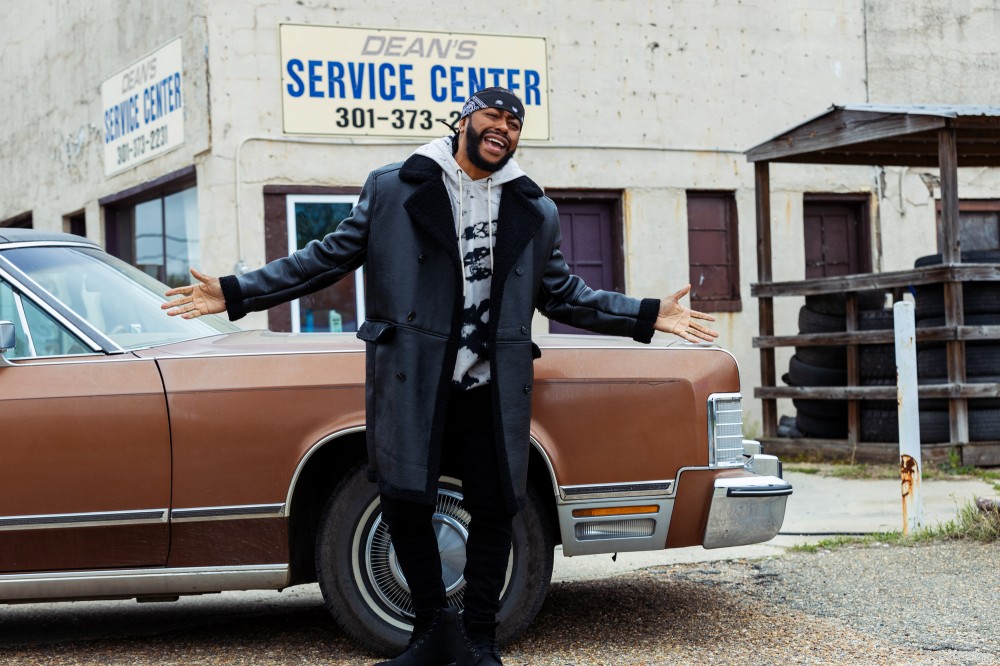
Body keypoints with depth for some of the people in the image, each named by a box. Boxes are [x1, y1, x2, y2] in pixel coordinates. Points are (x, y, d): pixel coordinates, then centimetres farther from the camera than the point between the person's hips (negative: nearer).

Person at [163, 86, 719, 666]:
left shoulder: (536, 212, 13)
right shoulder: (393, 189, 4)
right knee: (405, 503, -5)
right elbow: (330, 257, 5)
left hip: (492, 392, 3)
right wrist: (236, 293, -1)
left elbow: (564, 293, 20)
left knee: (495, 510, 5)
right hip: (411, 384, -2)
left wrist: (649, 315, 15)